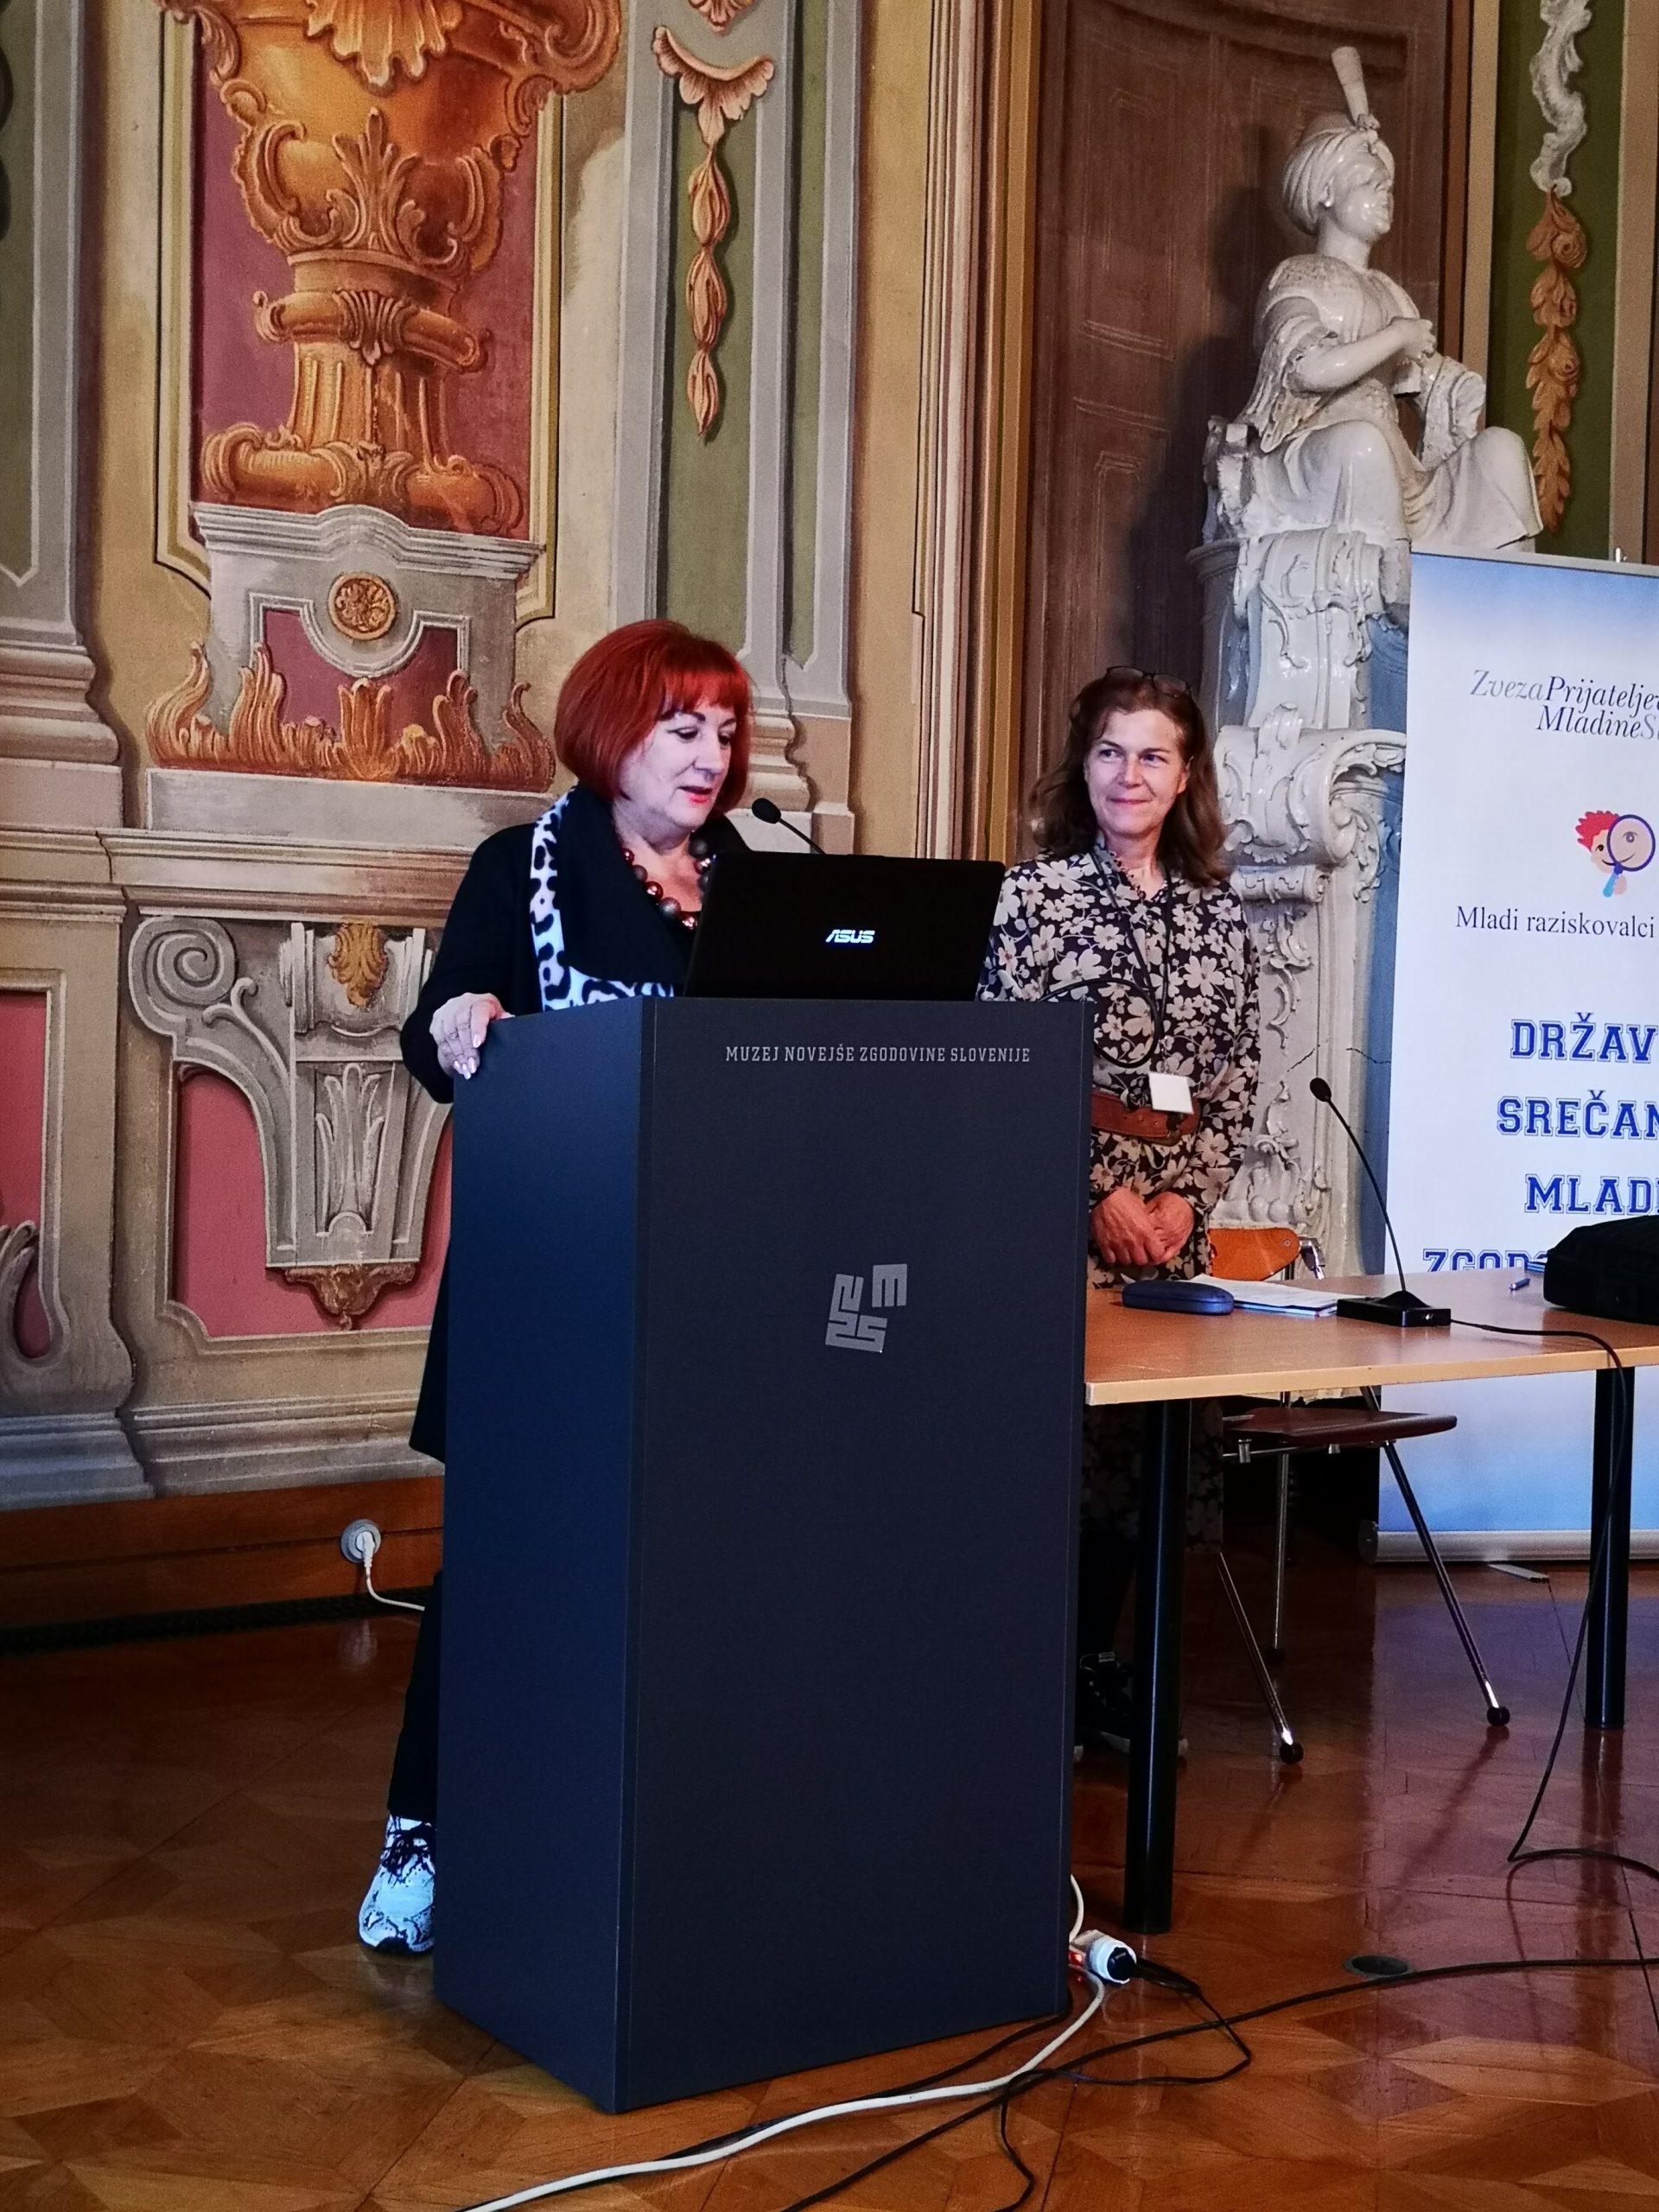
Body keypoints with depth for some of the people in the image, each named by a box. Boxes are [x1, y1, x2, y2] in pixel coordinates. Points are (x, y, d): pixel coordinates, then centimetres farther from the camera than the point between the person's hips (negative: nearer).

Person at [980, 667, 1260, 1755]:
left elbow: (1238, 1083, 10)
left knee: (1149, 1435, 5)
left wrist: (1189, 1195, -5)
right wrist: (1100, 1193, -12)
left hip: (1174, 1221, 4)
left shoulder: (1221, 916, 11)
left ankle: (1095, 1659, 19)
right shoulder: (1032, 893, -1)